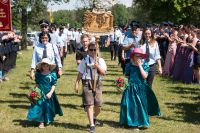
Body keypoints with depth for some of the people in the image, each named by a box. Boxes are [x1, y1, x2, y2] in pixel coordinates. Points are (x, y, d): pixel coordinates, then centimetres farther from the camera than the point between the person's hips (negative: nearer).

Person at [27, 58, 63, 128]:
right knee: (40, 107, -2)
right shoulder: (38, 74, 2)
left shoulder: (52, 74, -6)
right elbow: (37, 83, 10)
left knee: (48, 108, 8)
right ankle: (41, 122, 5)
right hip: (40, 94, 1)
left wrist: (50, 93, -17)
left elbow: (54, 85, -7)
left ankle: (48, 120, 27)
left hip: (49, 94, -1)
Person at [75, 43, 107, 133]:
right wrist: (77, 83, 0)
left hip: (97, 83, 2)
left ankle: (94, 118, 36)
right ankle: (92, 125, -6)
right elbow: (80, 73, 7)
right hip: (87, 83, -2)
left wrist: (97, 66, -13)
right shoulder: (84, 60, 6)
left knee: (98, 105, 4)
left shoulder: (100, 60, 9)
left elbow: (103, 72, 2)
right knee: (89, 105, -7)